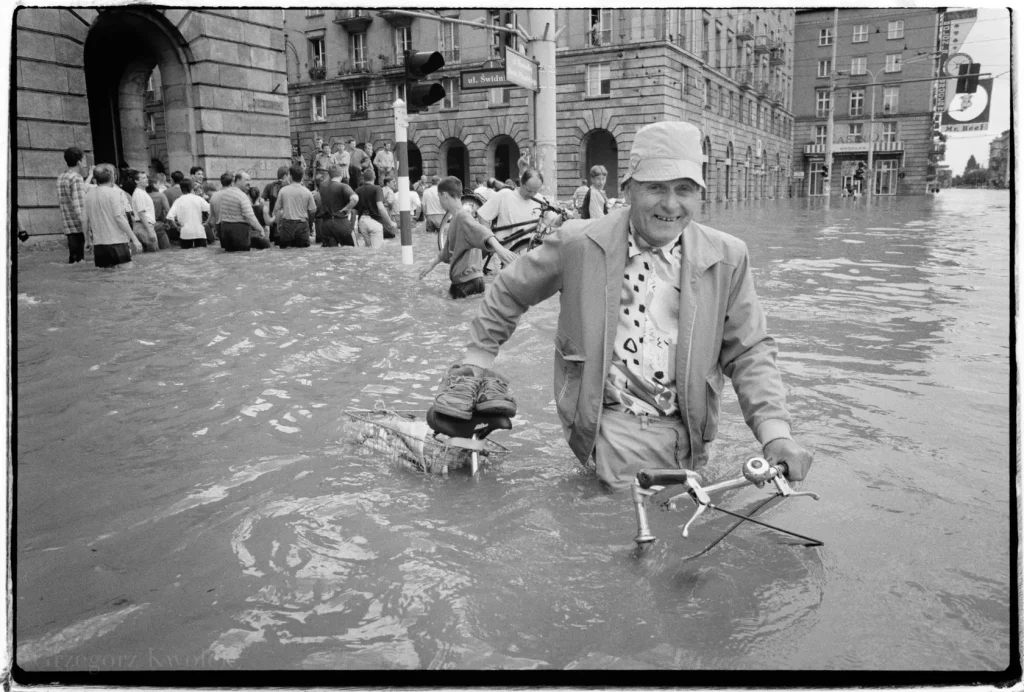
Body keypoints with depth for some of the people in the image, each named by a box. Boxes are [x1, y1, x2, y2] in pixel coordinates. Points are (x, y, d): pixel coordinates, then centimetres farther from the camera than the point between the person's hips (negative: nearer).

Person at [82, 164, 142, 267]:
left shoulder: (89, 195, 9)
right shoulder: (115, 192, -7)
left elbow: (84, 221, 10)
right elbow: (119, 218, -15)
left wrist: (88, 241, 22)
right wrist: (134, 239, -14)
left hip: (98, 244, 6)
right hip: (117, 242, -6)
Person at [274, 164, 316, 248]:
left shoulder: (283, 190, -2)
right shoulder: (307, 192, -2)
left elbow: (277, 210, 2)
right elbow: (312, 211, 2)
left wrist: (278, 224, 14)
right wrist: (310, 225, 19)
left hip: (287, 223, 0)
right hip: (302, 224, 0)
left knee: (284, 249, 13)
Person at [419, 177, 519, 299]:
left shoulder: (462, 215, -15)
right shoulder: (455, 217, 16)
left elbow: (480, 231, -35)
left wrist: (498, 248, -53)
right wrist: (432, 264, 33)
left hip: (468, 281, -9)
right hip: (461, 279, 9)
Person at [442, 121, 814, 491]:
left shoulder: (727, 258, 2)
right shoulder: (578, 243, -3)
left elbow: (749, 352, 6)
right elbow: (510, 293, 12)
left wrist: (775, 433, -7)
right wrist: (475, 360, 11)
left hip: (685, 434, 3)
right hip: (607, 429, -2)